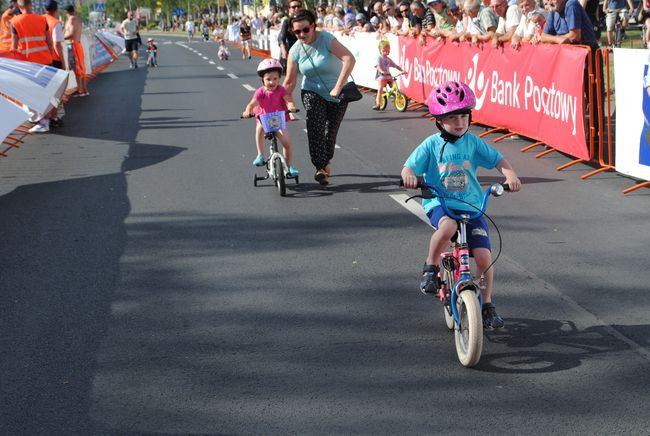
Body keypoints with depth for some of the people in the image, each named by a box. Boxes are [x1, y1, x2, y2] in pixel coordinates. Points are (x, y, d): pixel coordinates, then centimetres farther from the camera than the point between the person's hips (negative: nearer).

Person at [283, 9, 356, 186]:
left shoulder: (326, 39, -22)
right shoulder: (295, 50, -9)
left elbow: (349, 60, -33)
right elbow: (290, 82, -5)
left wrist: (338, 88, -35)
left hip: (336, 94, -1)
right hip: (312, 92, 1)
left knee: (331, 130, 9)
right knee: (315, 123, -24)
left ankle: (325, 162, 36)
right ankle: (320, 168, -27)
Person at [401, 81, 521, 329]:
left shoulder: (473, 142, 4)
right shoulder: (431, 145, -1)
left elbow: (498, 160, 4)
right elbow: (409, 167, -6)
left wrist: (510, 175, -16)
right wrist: (409, 176, -30)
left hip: (471, 205, 2)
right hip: (439, 203, -2)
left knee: (483, 256, -9)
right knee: (448, 226, -39)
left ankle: (487, 306, 12)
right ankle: (430, 269, -12)